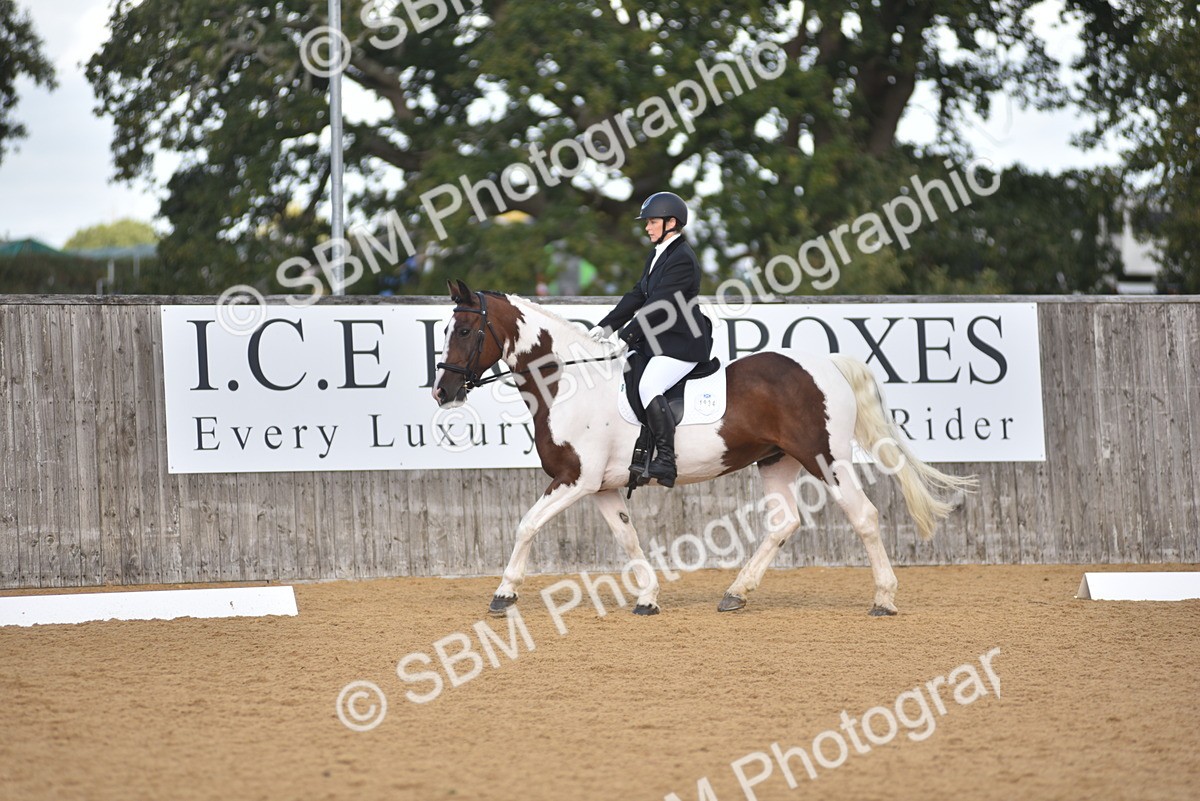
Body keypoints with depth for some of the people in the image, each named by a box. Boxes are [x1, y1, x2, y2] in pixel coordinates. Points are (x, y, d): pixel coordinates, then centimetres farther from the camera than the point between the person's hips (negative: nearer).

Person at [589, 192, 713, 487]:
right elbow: (638, 295, 16)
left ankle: (666, 461, -30)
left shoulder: (682, 258, -16)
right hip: (659, 340, 11)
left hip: (682, 343, -11)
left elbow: (658, 306, -22)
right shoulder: (658, 255, 16)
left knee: (649, 388, -28)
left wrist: (624, 337, -22)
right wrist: (606, 327, 7)